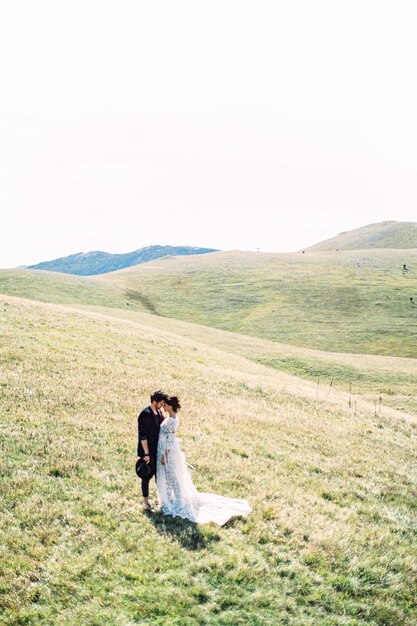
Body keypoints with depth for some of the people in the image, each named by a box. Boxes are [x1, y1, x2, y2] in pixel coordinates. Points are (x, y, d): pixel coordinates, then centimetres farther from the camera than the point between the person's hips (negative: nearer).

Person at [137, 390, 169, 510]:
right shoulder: (145, 414, -20)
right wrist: (146, 453, -20)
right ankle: (145, 501, 18)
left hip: (158, 450, 7)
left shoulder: (159, 412, 5)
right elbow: (142, 436, -20)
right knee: (148, 474, 4)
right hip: (148, 451, -7)